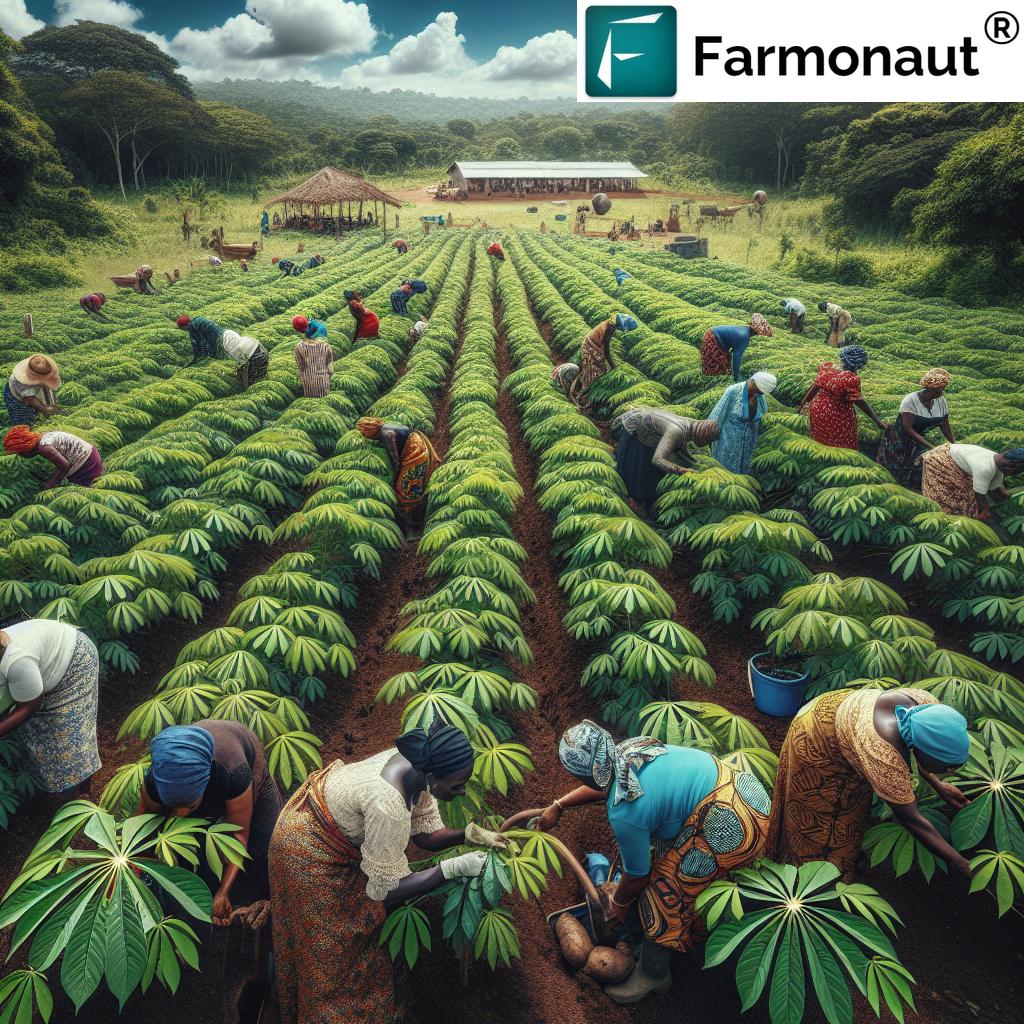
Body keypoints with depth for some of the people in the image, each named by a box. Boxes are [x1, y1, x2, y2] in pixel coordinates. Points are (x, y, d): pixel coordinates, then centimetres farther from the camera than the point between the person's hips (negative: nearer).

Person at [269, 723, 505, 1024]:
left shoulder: (418, 764, -18)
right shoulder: (389, 806, -40)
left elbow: (425, 834, -6)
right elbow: (387, 889, -28)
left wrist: (468, 834, -22)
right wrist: (454, 867, -30)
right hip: (309, 852, -7)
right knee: (329, 948, 13)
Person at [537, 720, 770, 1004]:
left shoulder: (624, 813, -22)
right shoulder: (627, 751, 0)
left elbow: (637, 874, -5)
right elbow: (602, 784, 23)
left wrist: (618, 902, 16)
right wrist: (559, 806, 30)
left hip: (731, 827, -9)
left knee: (664, 889, 3)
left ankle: (653, 975, 22)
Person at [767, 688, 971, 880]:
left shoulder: (927, 705, -25)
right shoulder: (884, 755, -43)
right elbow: (912, 820, -30)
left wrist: (937, 784, 1)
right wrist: (960, 864, -22)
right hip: (815, 745, -7)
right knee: (816, 818, 11)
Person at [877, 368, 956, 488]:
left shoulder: (941, 402, -2)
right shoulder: (911, 401, -20)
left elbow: (945, 428, 6)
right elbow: (908, 429, -23)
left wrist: (955, 445, -7)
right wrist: (931, 447, -26)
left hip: (919, 439, 6)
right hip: (900, 441, -5)